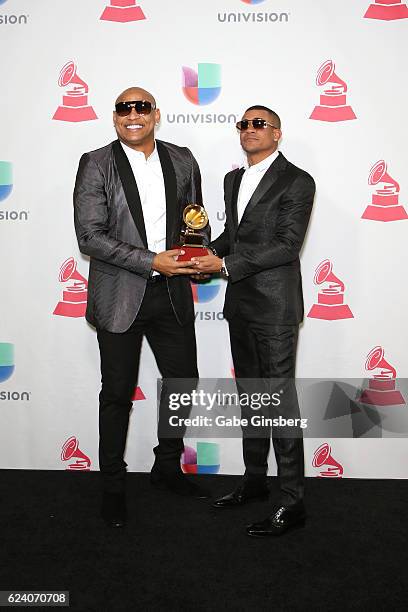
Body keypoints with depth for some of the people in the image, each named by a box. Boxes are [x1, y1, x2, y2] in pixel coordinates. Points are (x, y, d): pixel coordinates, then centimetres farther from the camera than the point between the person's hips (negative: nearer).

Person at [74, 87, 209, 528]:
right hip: (119, 296, -4)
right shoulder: (96, 165, -6)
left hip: (171, 293, 4)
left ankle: (167, 467, 35)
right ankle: (113, 486, 26)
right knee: (118, 393, 7)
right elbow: (90, 236, -14)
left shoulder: (182, 160, 7)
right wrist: (152, 261, -20)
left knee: (184, 380, 12)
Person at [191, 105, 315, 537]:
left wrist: (226, 264, -20)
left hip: (274, 306, -8)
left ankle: (291, 503, 7)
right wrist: (210, 252, 1)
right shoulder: (234, 179, 16)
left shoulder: (296, 181, -8)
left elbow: (288, 245, -17)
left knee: (281, 400, -4)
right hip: (239, 304, 8)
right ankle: (254, 481, 30)